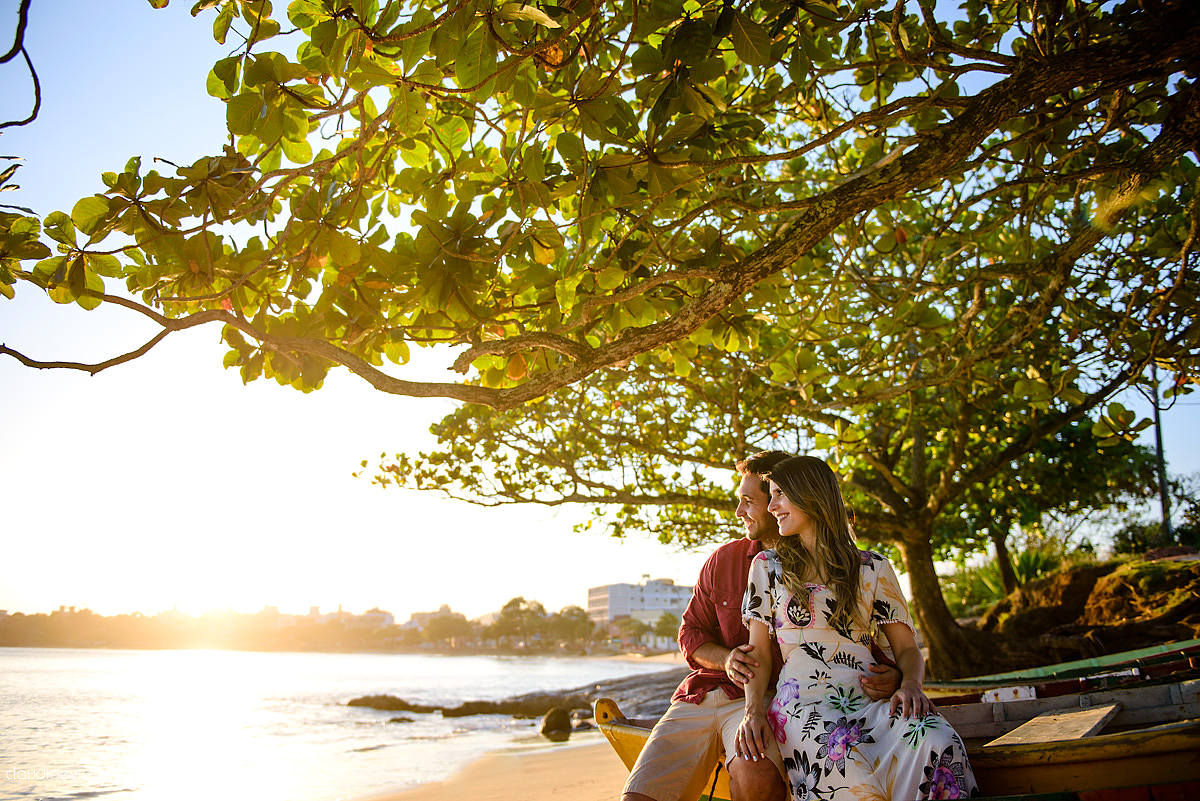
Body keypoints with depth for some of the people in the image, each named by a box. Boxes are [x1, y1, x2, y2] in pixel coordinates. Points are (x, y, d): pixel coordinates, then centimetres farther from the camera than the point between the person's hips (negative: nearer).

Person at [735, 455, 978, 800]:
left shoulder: (873, 569, 16)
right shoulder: (768, 566, 16)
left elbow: (907, 648, 14)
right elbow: (759, 650, 10)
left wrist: (911, 683, -10)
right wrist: (753, 710, -9)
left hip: (868, 699, 2)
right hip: (803, 703, -2)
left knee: (939, 743, -33)